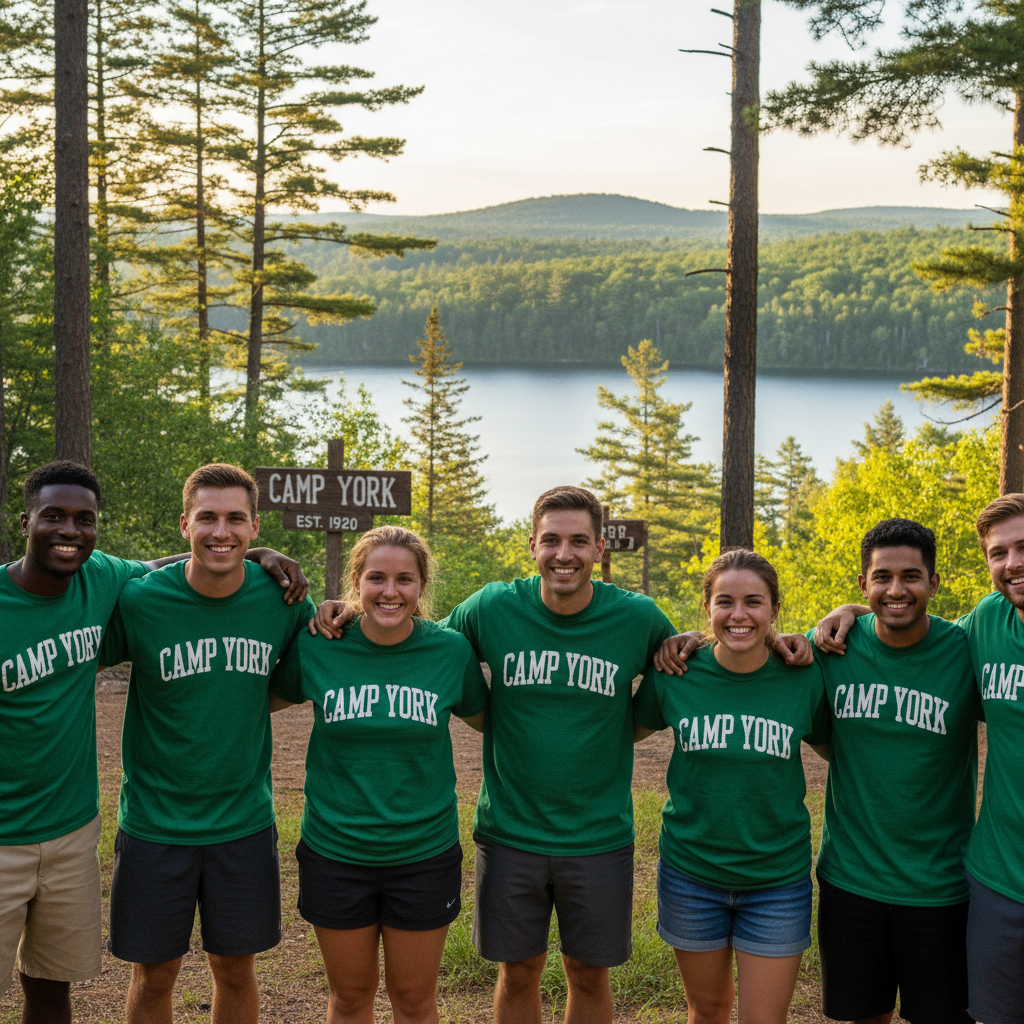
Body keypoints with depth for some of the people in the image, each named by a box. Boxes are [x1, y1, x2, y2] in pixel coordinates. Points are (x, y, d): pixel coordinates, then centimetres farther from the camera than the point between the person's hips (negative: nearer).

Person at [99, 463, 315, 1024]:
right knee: (153, 976, 10)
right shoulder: (139, 599, -13)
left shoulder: (282, 598, -7)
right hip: (155, 824, -1)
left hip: (245, 823, 2)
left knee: (236, 971, 13)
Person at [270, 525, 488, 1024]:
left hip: (424, 856, 0)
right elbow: (263, 701, 10)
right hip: (335, 853, 0)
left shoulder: (451, 650, -7)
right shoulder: (317, 647, -7)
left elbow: (491, 720, 9)